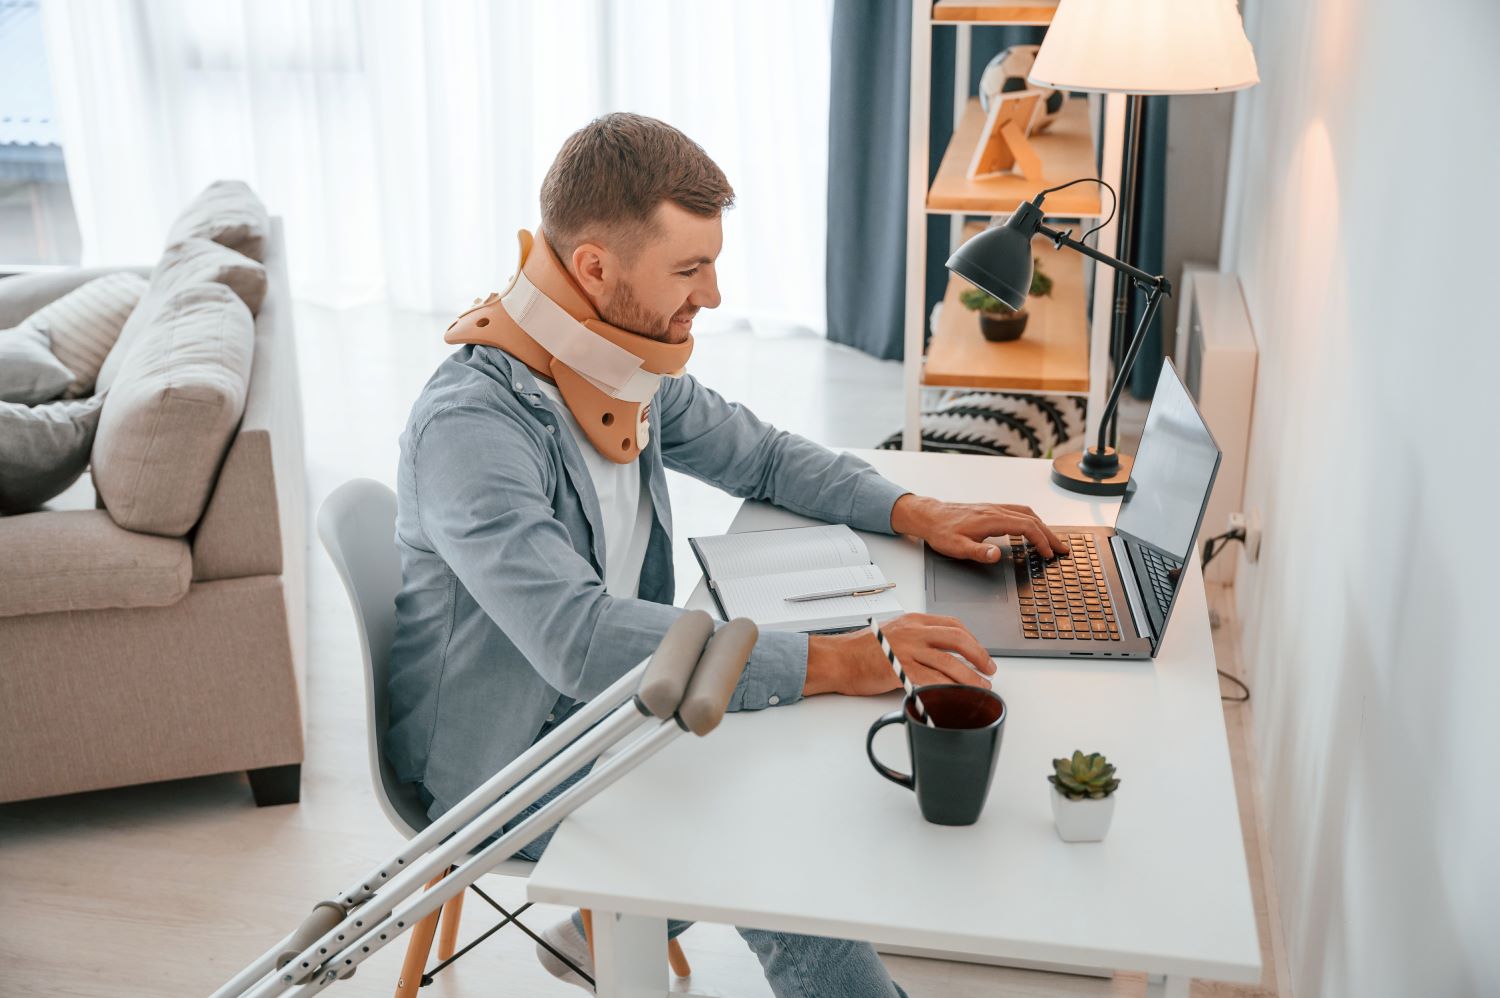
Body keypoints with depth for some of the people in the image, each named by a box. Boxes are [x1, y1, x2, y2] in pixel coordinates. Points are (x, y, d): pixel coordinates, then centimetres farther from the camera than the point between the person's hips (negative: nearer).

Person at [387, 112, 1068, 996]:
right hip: (508, 757, -8)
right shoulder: (469, 426, -30)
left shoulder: (630, 362, -3)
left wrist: (914, 512, -4)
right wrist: (837, 661, -40)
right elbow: (579, 639, -39)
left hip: (612, 698, 8)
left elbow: (759, 454, 12)